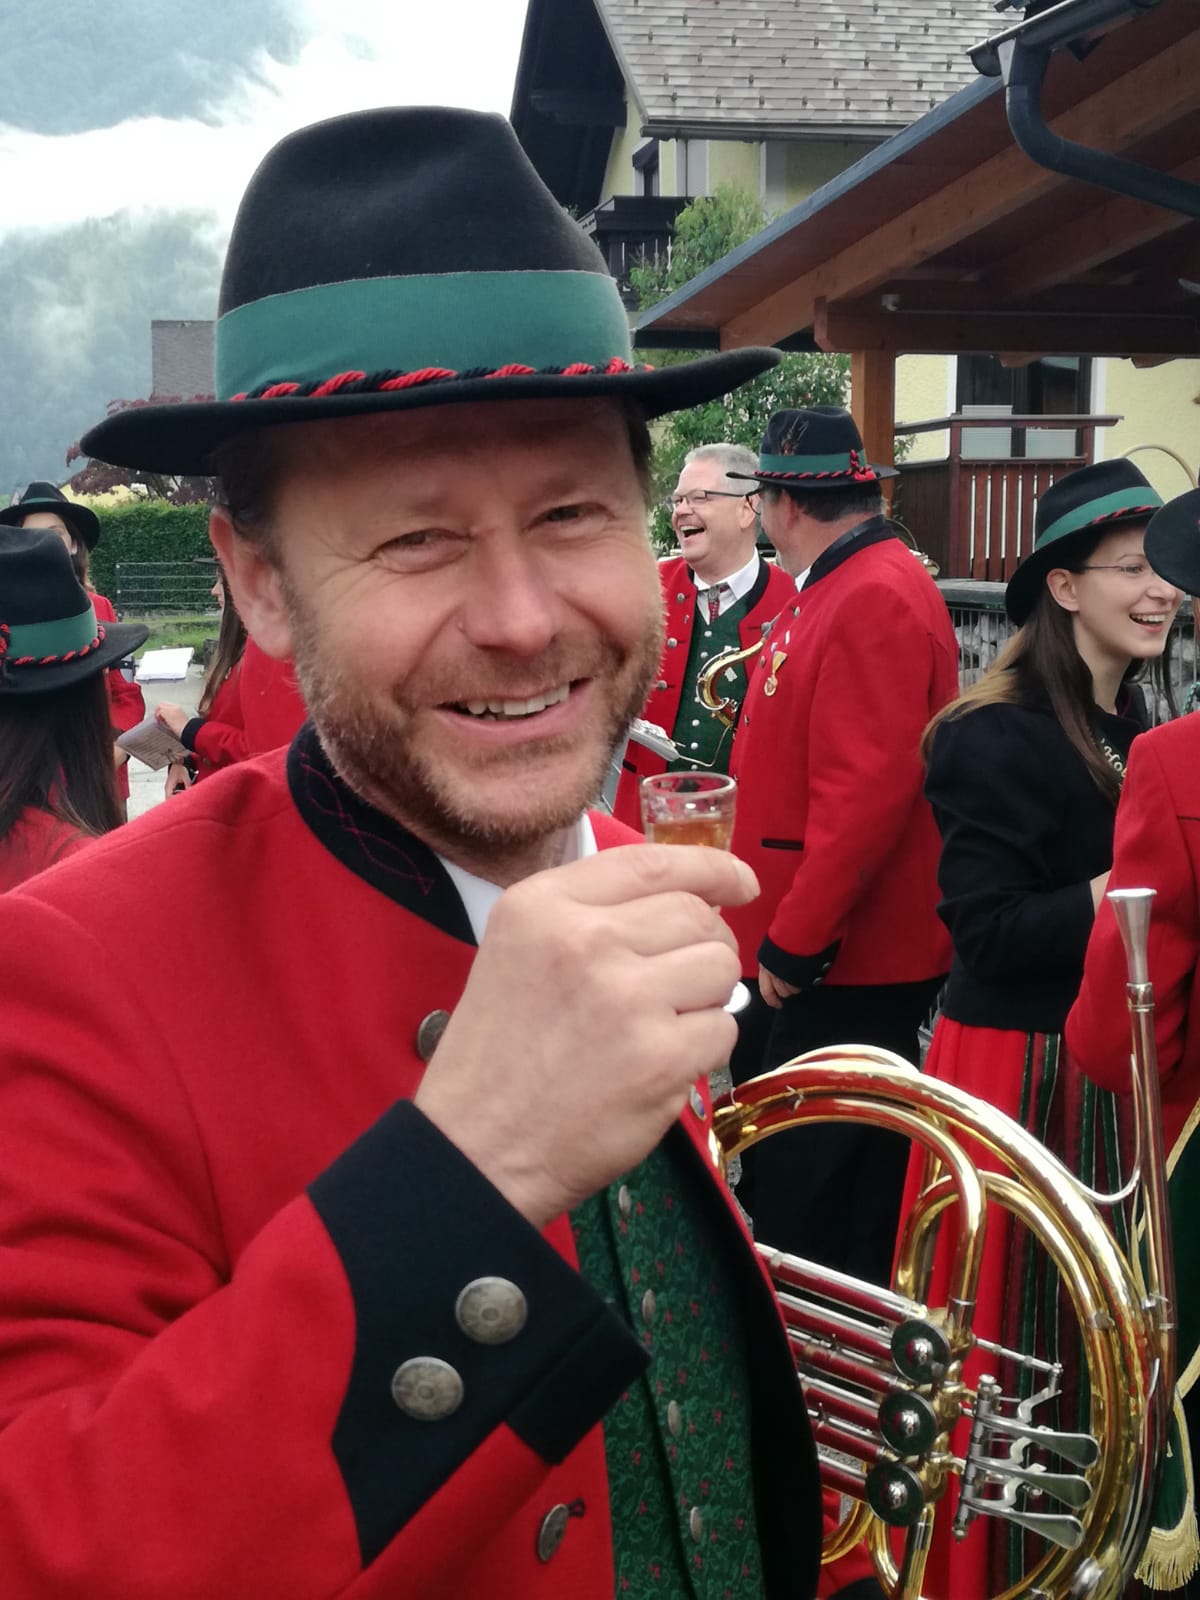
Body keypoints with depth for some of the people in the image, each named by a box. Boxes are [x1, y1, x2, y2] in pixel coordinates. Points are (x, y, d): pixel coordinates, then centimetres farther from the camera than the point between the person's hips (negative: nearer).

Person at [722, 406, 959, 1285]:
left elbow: (868, 793, -25)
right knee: (771, 1175, 19)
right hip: (796, 945, 10)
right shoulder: (835, 587, 13)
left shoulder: (877, 599, -18)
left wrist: (795, 941, -21)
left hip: (839, 964, -10)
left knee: (814, 1206, 1)